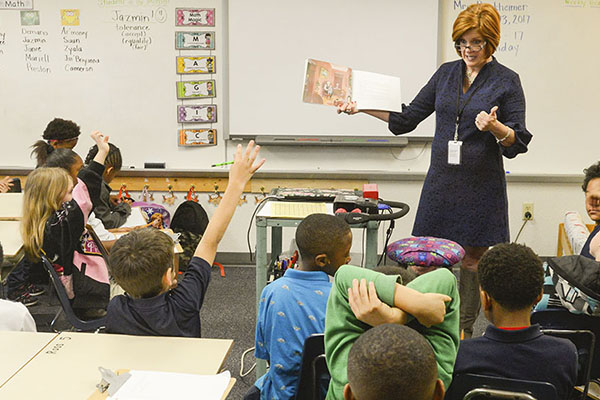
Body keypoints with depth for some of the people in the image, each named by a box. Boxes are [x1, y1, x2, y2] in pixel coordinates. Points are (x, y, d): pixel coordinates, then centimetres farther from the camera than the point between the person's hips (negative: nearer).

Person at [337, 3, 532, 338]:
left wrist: (496, 128, -25)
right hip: (441, 182, 4)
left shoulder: (507, 81, -2)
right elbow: (407, 119, 13)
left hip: (481, 186, -3)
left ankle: (464, 332, 19)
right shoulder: (446, 73, 10)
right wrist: (362, 107, 4)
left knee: (471, 260, 4)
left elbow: (517, 144, -4)